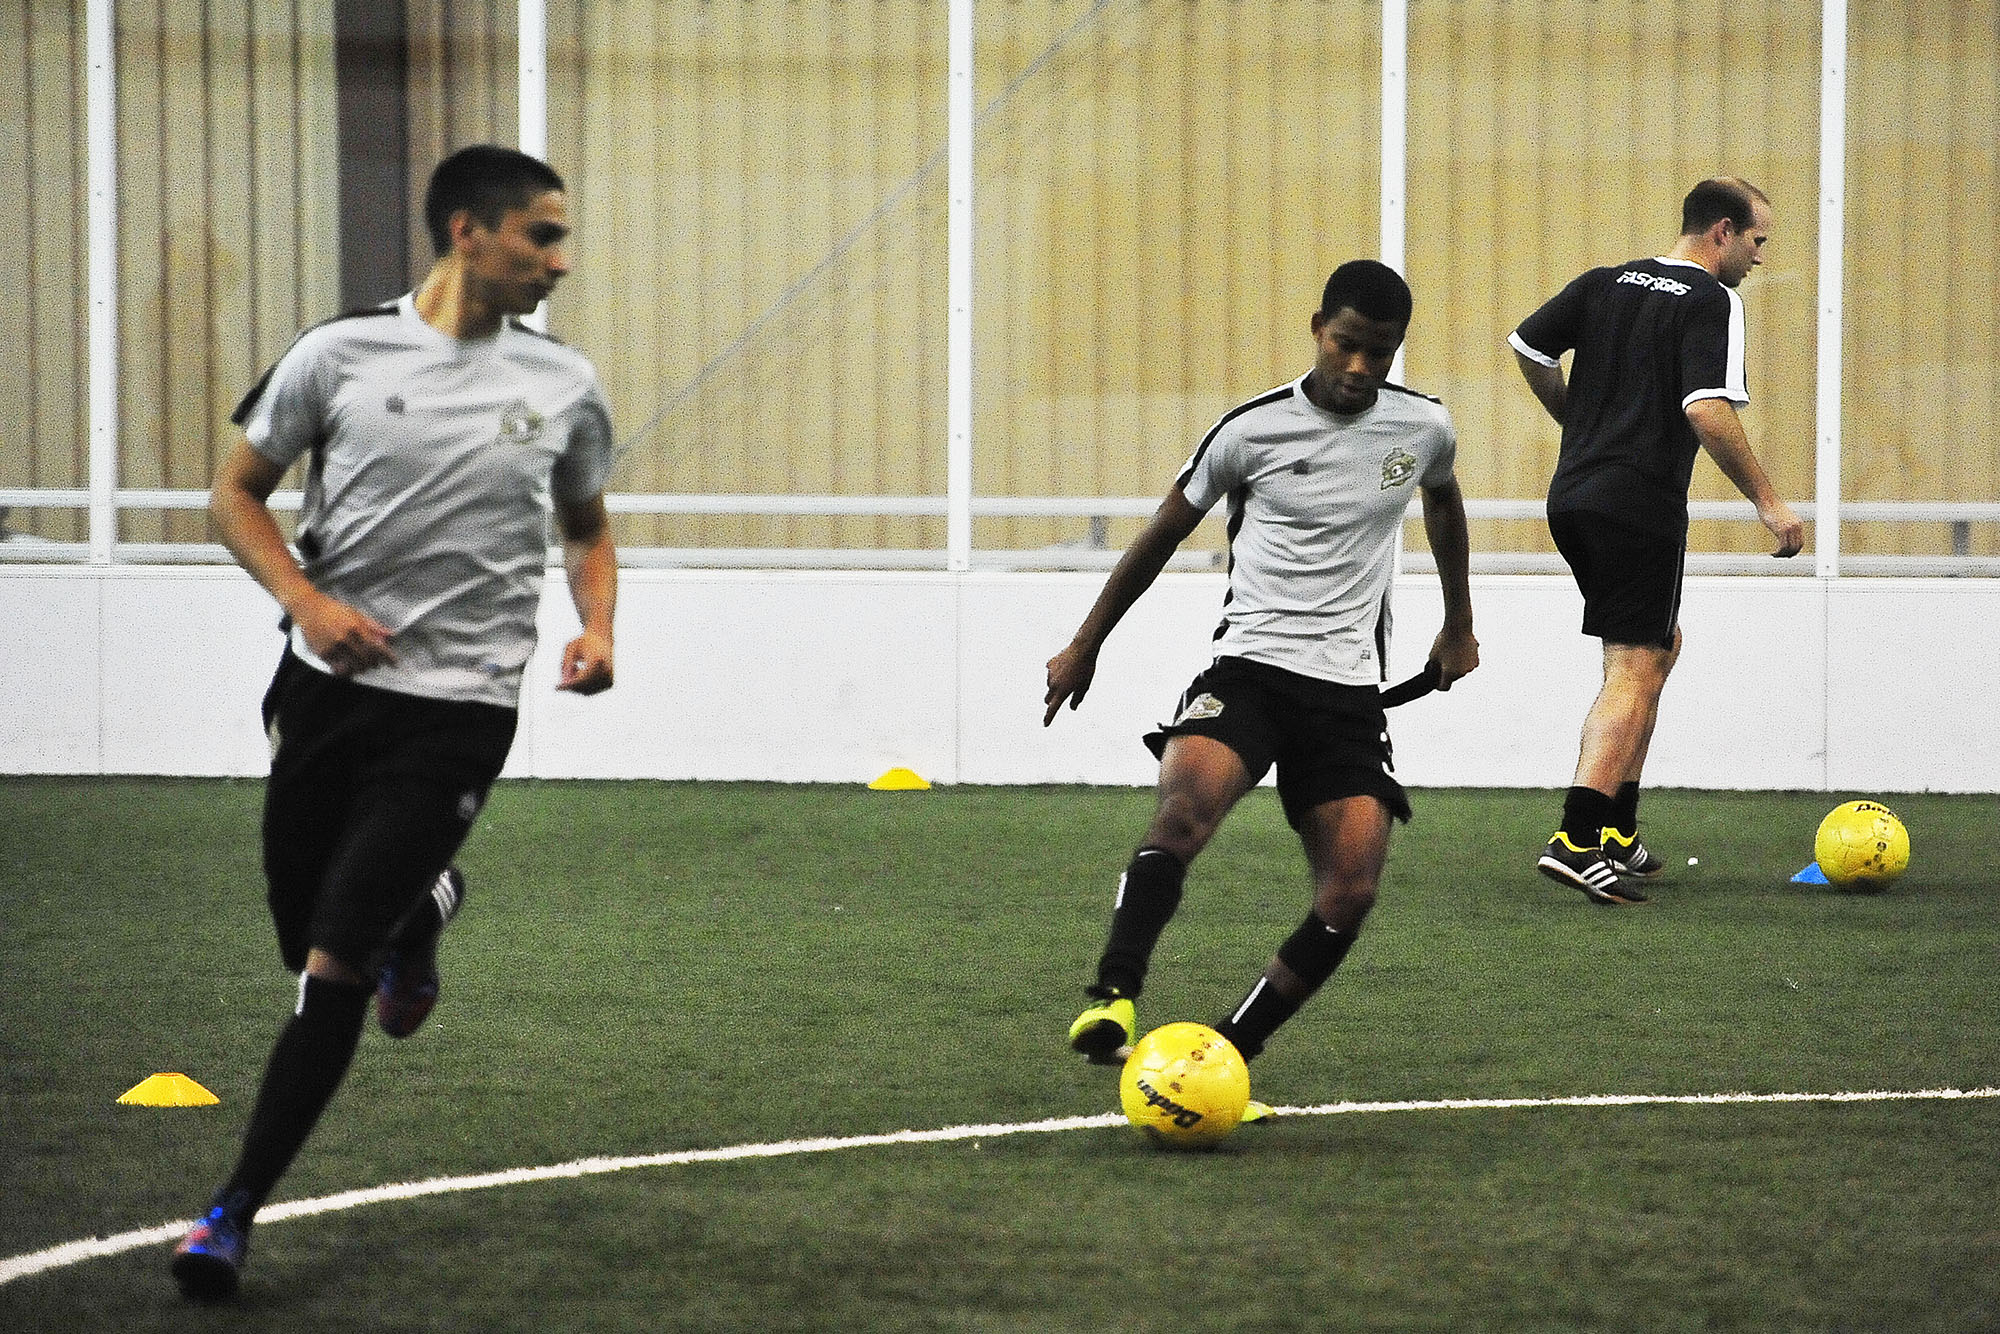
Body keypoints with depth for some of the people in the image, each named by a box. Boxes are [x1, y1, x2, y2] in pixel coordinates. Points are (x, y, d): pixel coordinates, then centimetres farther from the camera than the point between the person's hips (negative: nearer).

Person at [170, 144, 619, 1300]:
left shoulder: (566, 388, 3)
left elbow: (588, 529, 20)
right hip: (327, 685, 1)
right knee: (309, 939, 13)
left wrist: (596, 629, 0)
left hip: (457, 711, -1)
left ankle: (237, 1213, -1)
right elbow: (238, 491, 6)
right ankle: (422, 911, 49)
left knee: (333, 966, -11)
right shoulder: (342, 356, -3)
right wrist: (309, 601, -11)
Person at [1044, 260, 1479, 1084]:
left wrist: (1459, 626, 36)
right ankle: (1114, 1001, -38)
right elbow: (1162, 536, 10)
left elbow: (1443, 500, 31)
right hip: (1248, 667, -3)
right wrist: (1085, 647, 16)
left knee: (1351, 892, -13)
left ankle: (1226, 1056, -1)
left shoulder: (1423, 428, 6)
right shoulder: (1254, 429, -3)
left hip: (1351, 690, 3)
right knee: (1185, 808, -33)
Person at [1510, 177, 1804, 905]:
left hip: (1572, 498, 8)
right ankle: (1577, 840, -17)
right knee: (1634, 672, -6)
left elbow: (1527, 346, 15)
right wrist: (1767, 500, -14)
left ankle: (1618, 831, 19)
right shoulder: (1712, 302, -9)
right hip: (1640, 508, -8)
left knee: (1657, 647, 21)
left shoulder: (1605, 283, 12)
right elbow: (1706, 410, -20)